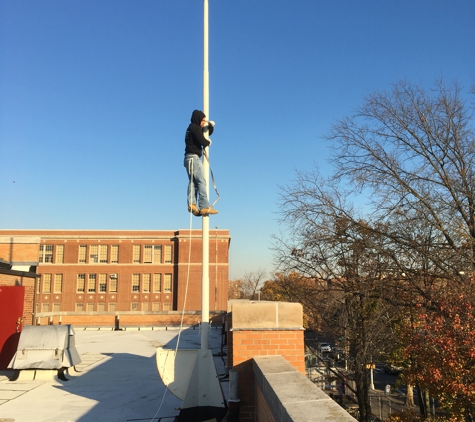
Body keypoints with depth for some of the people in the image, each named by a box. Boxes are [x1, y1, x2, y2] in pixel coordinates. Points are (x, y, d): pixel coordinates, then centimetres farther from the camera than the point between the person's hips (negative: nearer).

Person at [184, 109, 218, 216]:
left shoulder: (193, 128, 23)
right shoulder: (195, 128, -7)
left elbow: (208, 132, 31)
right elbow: (202, 141, -17)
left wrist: (211, 125, 13)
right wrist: (209, 142, 4)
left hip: (190, 158, 10)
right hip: (193, 157, -10)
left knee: (193, 181, 3)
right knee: (201, 181, -13)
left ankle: (192, 204, -9)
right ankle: (204, 207, -18)